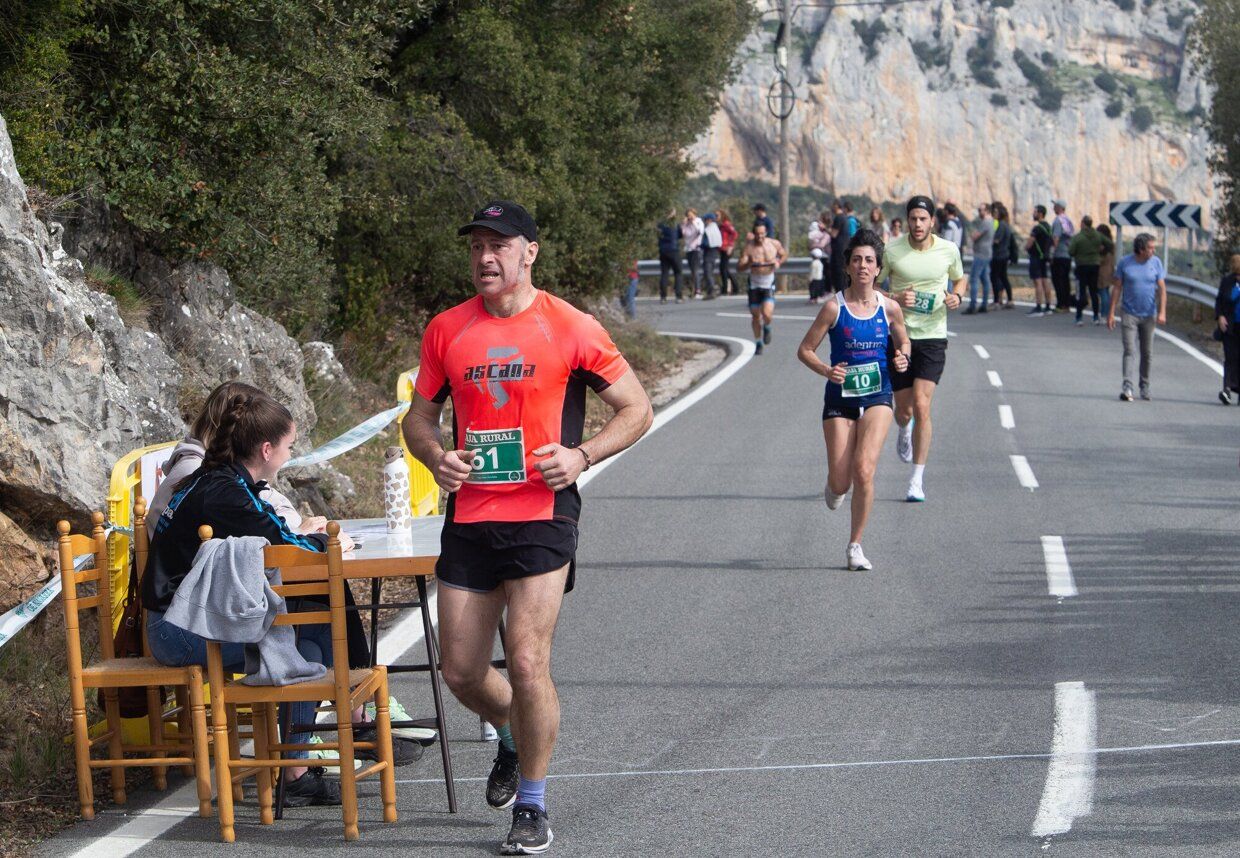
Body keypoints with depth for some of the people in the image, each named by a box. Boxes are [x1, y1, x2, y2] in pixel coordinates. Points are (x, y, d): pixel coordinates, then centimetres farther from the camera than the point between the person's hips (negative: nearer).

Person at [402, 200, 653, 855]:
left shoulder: (570, 328, -4)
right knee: (460, 672, 6)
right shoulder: (447, 330, 7)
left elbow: (636, 409, 3)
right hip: (469, 519, 4)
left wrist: (581, 455, -13)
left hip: (542, 515, -4)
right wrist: (436, 457, -5)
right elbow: (418, 417, 17)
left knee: (527, 662, -11)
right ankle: (513, 734, 40)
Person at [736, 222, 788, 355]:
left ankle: (767, 328, 18)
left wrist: (778, 262, -6)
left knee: (767, 313, -19)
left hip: (768, 283, -1)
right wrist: (749, 263, -33)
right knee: (755, 314, 8)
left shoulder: (774, 244, -7)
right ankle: (758, 343, 29)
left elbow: (784, 254, 15)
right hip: (754, 283, 1)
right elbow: (739, 267, -14)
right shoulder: (748, 247, -11)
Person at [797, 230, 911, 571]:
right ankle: (835, 486, 39)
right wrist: (826, 370, -20)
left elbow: (903, 341, 17)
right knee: (841, 483, -2)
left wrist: (902, 357, -6)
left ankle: (855, 545, -3)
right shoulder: (834, 307, -8)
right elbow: (805, 350, -2)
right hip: (840, 398, 0)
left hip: (877, 398, 0)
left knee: (864, 469, -18)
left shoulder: (889, 308, -2)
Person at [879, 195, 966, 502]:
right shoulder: (891, 251, -6)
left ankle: (917, 479, -5)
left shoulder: (949, 250, 0)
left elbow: (959, 279, 18)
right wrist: (895, 299, -17)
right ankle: (904, 430, 48)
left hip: (932, 338, 0)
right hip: (898, 336, 0)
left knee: (921, 406, -13)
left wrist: (956, 296, -4)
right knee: (903, 410, 7)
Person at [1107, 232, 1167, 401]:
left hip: (1149, 315, 2)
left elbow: (1162, 289, -1)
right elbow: (1117, 288, 1)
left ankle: (1145, 386, 24)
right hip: (1130, 314, -2)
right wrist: (1111, 313, -2)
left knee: (1147, 353, 10)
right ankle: (1127, 387, -19)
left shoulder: (1156, 263, 0)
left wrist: (1162, 312, -12)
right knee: (1129, 351, -12)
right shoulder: (1125, 263, -4)